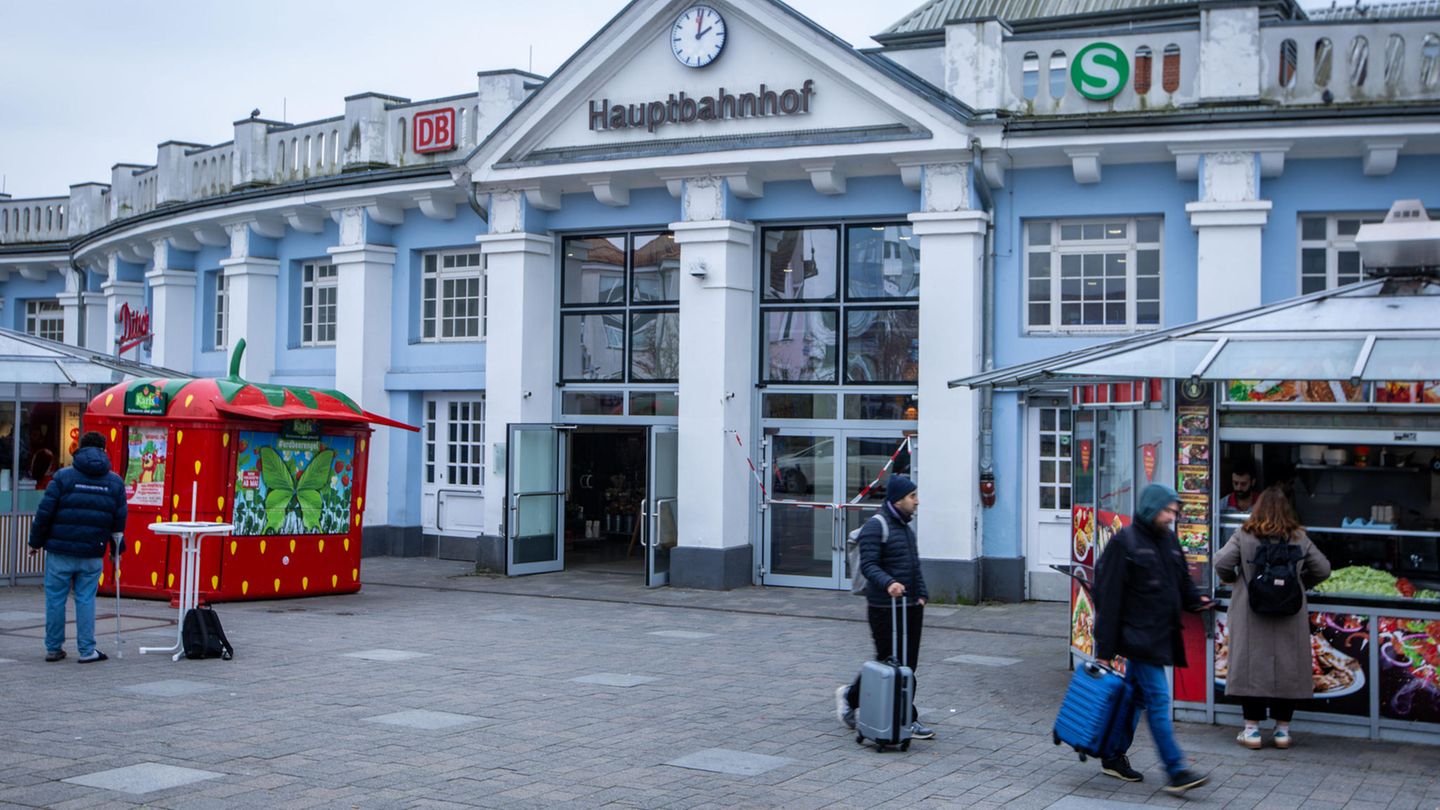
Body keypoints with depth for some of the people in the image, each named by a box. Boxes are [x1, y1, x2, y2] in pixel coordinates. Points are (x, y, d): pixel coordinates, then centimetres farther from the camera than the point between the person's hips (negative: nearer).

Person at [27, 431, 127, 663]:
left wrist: (35, 542, 7)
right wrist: (117, 548, 20)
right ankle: (87, 651, 5)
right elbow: (119, 520, 9)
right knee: (86, 600, 7)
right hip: (92, 554, 2)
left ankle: (53, 648, 13)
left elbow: (44, 513, -3)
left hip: (60, 551, -1)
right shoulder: (115, 481, 6)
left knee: (55, 599, 8)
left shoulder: (63, 476, -2)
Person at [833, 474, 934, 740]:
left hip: (911, 608, 8)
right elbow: (868, 565, -20)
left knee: (907, 665, 8)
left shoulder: (906, 527, 18)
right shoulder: (875, 527, -12)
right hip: (885, 608, -8)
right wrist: (888, 583, -37)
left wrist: (922, 594, 14)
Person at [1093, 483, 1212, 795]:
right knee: (1158, 698, -10)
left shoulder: (1169, 540, 13)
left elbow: (1182, 582, 24)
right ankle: (1176, 771, -10)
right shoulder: (1125, 542, -11)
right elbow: (1109, 596, -13)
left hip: (1160, 636, 8)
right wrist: (1105, 648, -15)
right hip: (1139, 636, -8)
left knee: (1136, 695, 15)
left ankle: (1115, 757, 26)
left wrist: (1196, 601, 0)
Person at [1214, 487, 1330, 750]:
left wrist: (1232, 579, 10)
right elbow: (1323, 569, 6)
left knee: (1252, 667, 4)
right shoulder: (1299, 539, 2)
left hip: (1251, 616, -2)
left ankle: (1252, 728, 5)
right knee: (1287, 667, 9)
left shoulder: (1244, 537, -5)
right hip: (1289, 619, 2)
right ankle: (1282, 728, 13)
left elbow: (1221, 563, -10)